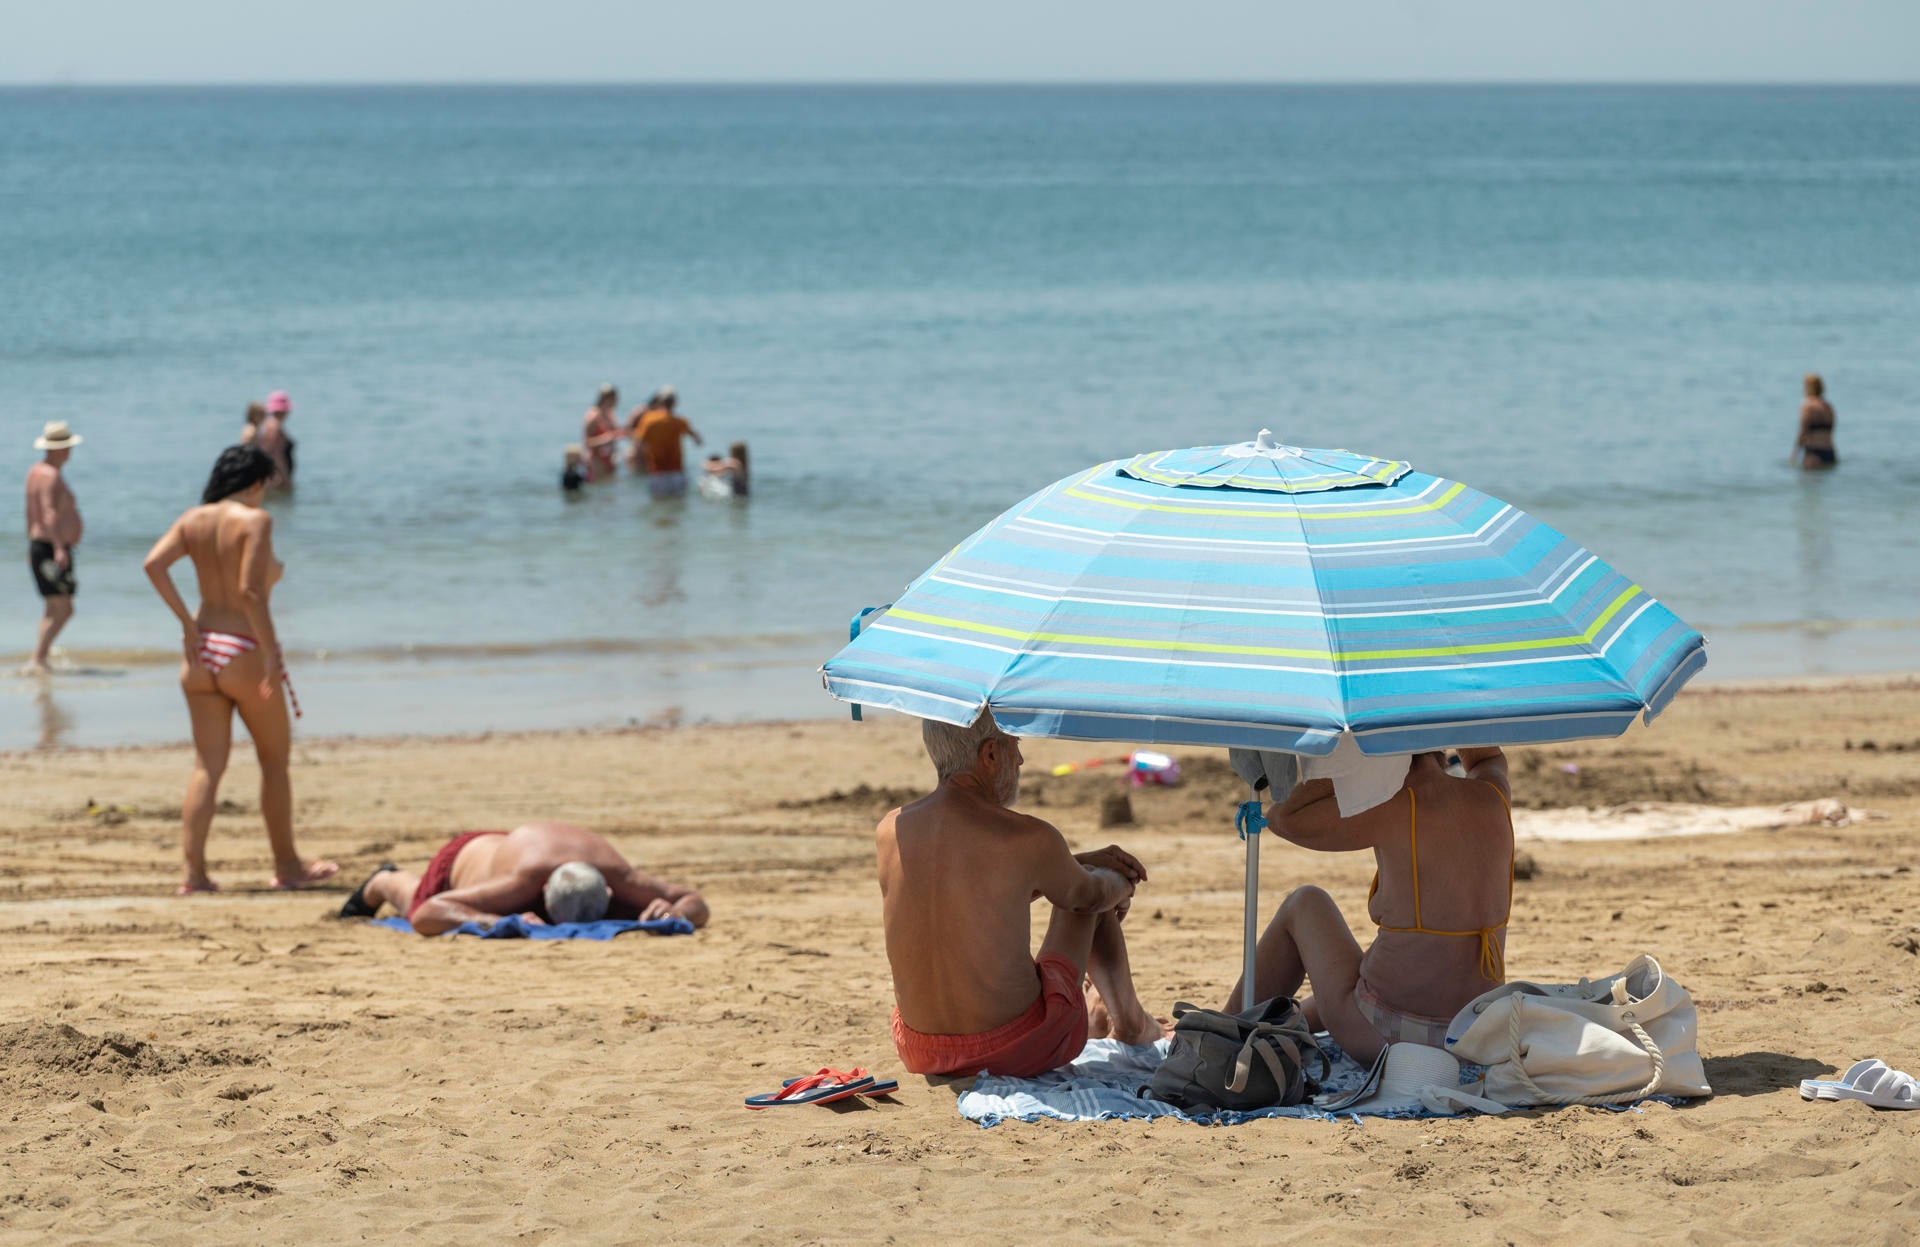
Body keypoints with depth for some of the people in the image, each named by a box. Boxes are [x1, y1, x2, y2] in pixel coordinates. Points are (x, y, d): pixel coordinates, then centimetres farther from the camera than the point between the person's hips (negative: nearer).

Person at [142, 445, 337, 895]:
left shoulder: (193, 519, 6)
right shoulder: (254, 520, -12)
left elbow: (154, 563, -6)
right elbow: (251, 590, -21)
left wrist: (186, 620, -1)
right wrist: (271, 653, -17)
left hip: (202, 651, 5)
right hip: (244, 653, -5)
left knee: (207, 766, 7)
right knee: (275, 760, 12)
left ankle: (194, 872, -1)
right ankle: (287, 866, 21)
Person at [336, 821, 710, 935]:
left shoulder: (617, 876, -43)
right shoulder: (524, 879, -53)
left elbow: (695, 904, -32)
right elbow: (425, 916, -54)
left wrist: (673, 912, -56)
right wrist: (499, 922, -67)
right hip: (464, 860, -4)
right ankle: (384, 883, 61)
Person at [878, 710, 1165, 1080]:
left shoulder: (890, 831, -1)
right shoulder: (1027, 838, -17)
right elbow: (1087, 896, 5)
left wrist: (1082, 861, 26)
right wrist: (1121, 886, 30)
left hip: (920, 1055, 5)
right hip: (1018, 1052, -5)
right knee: (1095, 885, 21)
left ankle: (1096, 1021, 65)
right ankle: (1131, 1023, 45)